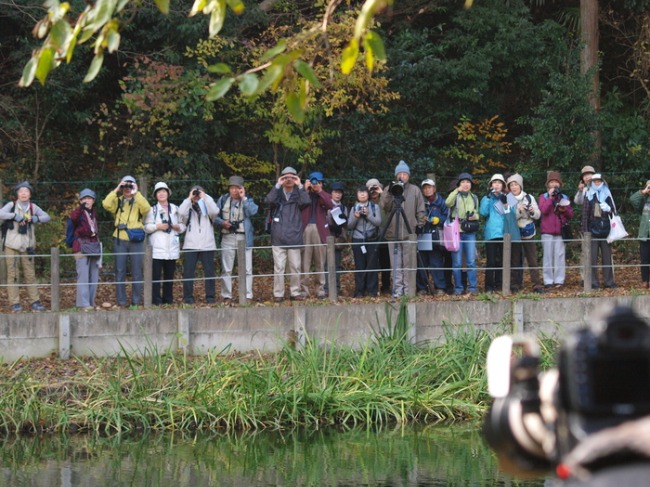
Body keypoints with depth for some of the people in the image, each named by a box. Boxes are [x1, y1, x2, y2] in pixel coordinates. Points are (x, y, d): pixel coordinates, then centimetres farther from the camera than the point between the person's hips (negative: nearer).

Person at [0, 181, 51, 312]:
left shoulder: (33, 207, 9)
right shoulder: (11, 205, 0)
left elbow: (47, 217, 7)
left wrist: (35, 219, -10)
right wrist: (15, 216, -23)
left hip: (27, 246, 3)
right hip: (12, 245, -3)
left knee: (30, 274, 3)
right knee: (12, 274, -4)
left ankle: (35, 302, 6)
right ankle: (15, 303, -2)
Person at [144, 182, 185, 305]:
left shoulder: (175, 209, 14)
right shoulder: (152, 210, 6)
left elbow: (183, 225, 15)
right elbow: (146, 227, 0)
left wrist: (178, 227, -5)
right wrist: (157, 226, -15)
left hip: (172, 247, 3)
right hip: (157, 247, -3)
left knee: (170, 274, 6)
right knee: (156, 274, -7)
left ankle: (168, 299, 13)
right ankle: (156, 300, -6)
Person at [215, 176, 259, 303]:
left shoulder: (247, 200, 8)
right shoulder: (223, 200, 10)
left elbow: (252, 211, -13)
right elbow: (215, 216, 9)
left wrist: (243, 198, -9)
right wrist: (222, 222, -11)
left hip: (244, 237, -1)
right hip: (228, 238, 1)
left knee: (246, 269, -2)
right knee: (226, 269, 2)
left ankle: (247, 296, 2)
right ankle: (226, 296, 7)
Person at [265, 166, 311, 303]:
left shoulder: (298, 194, 10)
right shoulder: (277, 193, 8)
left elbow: (307, 202, -12)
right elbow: (268, 201, -13)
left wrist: (300, 186, -12)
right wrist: (278, 185, -15)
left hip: (294, 237, 1)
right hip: (278, 237, -1)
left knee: (295, 267, 4)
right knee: (279, 267, -2)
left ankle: (295, 292, 14)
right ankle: (278, 294, 2)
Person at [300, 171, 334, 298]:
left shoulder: (325, 196, 14)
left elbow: (330, 205, -8)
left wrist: (320, 191, -8)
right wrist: (305, 190, -6)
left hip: (320, 230, 1)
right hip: (305, 229, -1)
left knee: (320, 262, 3)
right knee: (304, 261, -4)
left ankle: (320, 289, 8)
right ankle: (304, 289, -2)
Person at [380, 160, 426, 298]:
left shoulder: (415, 190, 9)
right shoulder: (389, 190, 9)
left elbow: (420, 210, 10)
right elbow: (385, 206, -4)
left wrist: (420, 224, 0)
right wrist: (390, 194, -16)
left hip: (409, 233, 0)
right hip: (393, 233, 0)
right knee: (396, 264, -1)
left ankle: (408, 290, 2)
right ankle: (397, 290, 1)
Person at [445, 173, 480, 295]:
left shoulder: (474, 198, 15)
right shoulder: (455, 196, 4)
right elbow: (448, 203, -18)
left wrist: (474, 216, 0)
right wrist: (457, 191, -19)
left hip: (470, 233, 2)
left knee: (471, 262, -1)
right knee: (457, 263, -1)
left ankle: (473, 287, 5)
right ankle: (458, 288, 6)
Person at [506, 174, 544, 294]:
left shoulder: (529, 197, 5)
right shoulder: (508, 199, -1)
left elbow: (538, 215, 6)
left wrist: (533, 211, -14)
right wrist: (519, 211, -22)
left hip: (528, 233, 1)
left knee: (532, 259, -3)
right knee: (515, 260, 3)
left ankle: (537, 284, -3)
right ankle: (515, 284, 10)